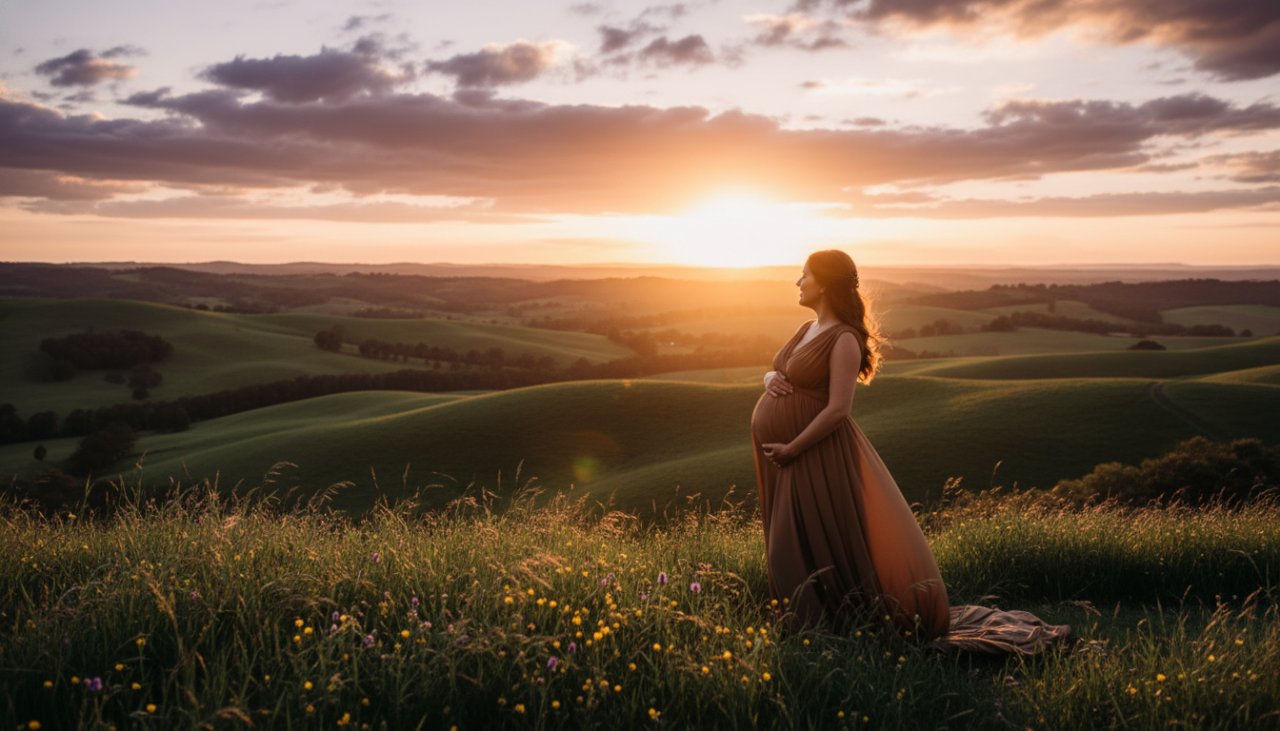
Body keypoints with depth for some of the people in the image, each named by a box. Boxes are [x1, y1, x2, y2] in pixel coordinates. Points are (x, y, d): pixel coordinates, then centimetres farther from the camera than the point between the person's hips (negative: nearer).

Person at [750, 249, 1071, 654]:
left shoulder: (844, 339, -17)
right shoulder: (807, 329, 11)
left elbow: (838, 409, -23)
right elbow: (773, 373, 17)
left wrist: (791, 449, -21)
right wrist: (770, 380, -7)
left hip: (813, 456, -9)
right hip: (779, 456, 9)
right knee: (796, 547, 17)